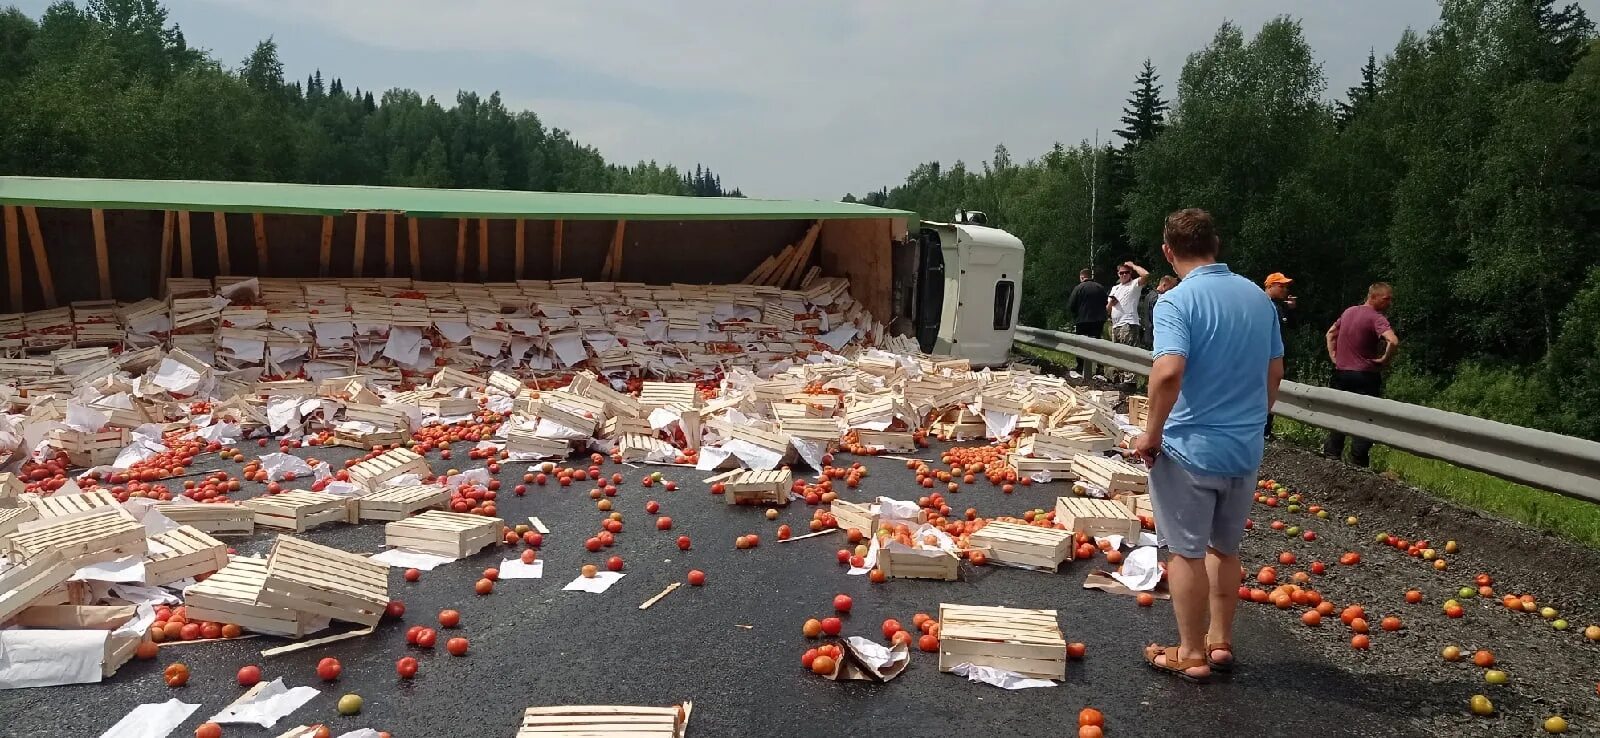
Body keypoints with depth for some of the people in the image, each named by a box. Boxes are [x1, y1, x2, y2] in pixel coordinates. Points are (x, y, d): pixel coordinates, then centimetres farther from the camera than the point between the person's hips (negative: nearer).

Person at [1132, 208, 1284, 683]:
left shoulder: (1176, 301, -16)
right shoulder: (1258, 297, 5)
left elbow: (1169, 373, -29)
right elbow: (1275, 372, 12)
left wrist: (1152, 433, -17)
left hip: (1191, 448, -6)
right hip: (1245, 448, 7)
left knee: (1187, 552, 6)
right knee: (1225, 548, 19)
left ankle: (1191, 655, 15)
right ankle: (1220, 641, 30)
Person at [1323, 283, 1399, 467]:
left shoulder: (1348, 311, 9)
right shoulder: (1377, 318, -14)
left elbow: (1330, 333, 20)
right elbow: (1393, 341, -30)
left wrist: (1333, 356, 15)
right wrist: (1385, 359, -14)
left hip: (1341, 373, 7)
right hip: (1365, 376, -6)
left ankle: (1330, 455, 18)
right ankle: (1358, 462, 2)